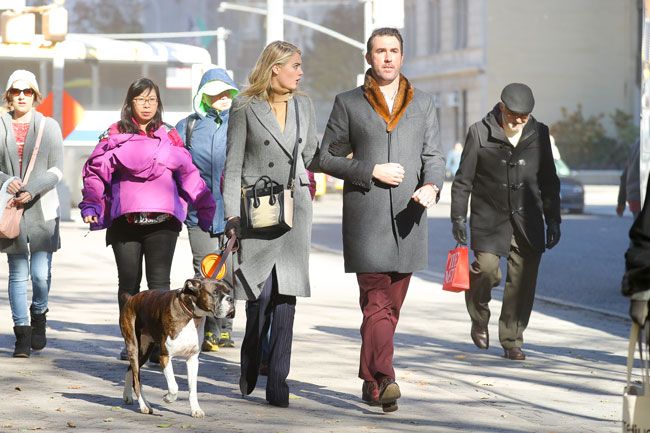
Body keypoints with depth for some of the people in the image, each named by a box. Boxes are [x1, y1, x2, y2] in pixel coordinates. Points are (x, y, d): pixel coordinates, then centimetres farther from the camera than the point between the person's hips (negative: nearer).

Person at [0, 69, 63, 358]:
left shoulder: (49, 126, 6)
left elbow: (57, 170, 1)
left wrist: (31, 190, -13)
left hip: (42, 210, -1)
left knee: (41, 274, -6)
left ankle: (39, 315, 22)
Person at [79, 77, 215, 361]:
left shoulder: (169, 136, 14)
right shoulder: (115, 135, 10)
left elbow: (189, 173, 15)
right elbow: (96, 171, 7)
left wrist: (205, 208, 12)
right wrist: (91, 205, -5)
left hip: (162, 220, 0)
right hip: (125, 219, 0)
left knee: (159, 283, -7)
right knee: (128, 283, 6)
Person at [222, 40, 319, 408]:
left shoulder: (303, 105, 13)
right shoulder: (245, 108, 0)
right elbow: (233, 166, -1)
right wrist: (232, 215, -7)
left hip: (295, 208, 3)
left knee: (286, 296, -3)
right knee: (260, 293, -5)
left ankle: (278, 381, 0)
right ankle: (250, 366, 20)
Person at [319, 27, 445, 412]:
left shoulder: (423, 103, 14)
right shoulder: (348, 103, 6)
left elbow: (434, 156, 10)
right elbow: (327, 157, 5)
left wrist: (431, 185, -12)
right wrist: (371, 171, -9)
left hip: (408, 218, 3)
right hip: (365, 218, -3)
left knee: (391, 306, 9)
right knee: (376, 302, -13)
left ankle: (370, 381, 20)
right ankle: (385, 380, -22)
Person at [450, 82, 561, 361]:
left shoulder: (539, 133, 7)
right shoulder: (479, 133, -2)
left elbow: (549, 181, 14)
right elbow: (463, 179, 3)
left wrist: (553, 221, 11)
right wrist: (458, 217, -1)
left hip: (527, 219, 3)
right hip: (489, 216, -3)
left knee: (523, 279, -1)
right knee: (487, 269, -18)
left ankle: (512, 340, 13)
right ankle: (479, 318, 12)